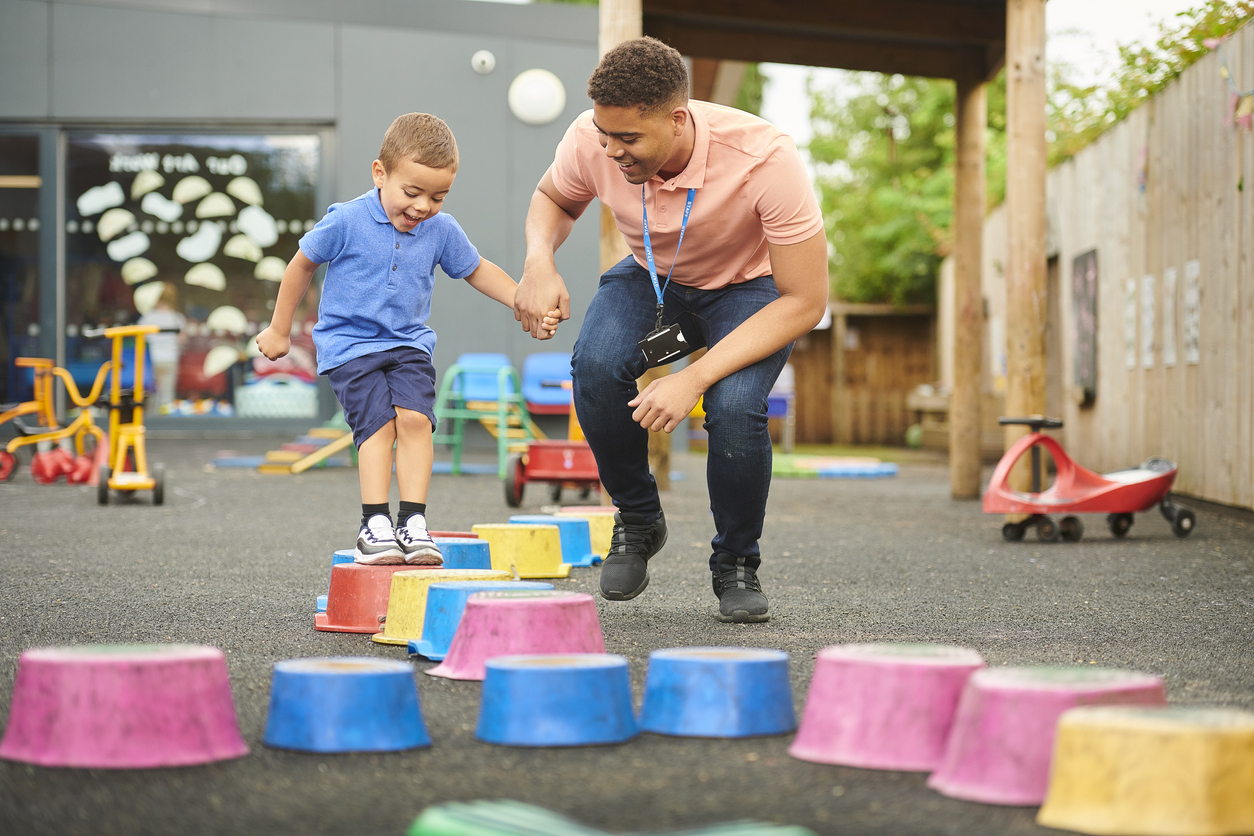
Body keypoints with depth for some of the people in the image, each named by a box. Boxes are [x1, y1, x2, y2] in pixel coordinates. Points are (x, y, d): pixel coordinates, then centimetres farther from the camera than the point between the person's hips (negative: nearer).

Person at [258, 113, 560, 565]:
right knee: (378, 423, -20)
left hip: (409, 344, 3)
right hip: (349, 345, -3)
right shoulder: (346, 221, -12)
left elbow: (477, 271, 16)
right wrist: (279, 331, 10)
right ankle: (374, 524, -17)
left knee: (415, 417, -18)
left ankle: (413, 522, -15)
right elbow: (302, 264, 2)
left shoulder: (442, 230, -2)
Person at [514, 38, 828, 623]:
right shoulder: (592, 140, -25)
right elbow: (552, 199, 1)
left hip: (750, 288, -3)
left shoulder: (765, 159, -36)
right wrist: (538, 261, -24)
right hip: (653, 277, 3)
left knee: (735, 407, -31)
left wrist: (695, 378, -38)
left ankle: (736, 564, -2)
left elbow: (805, 303, -31)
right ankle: (636, 521, -3)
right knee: (596, 365, -30)